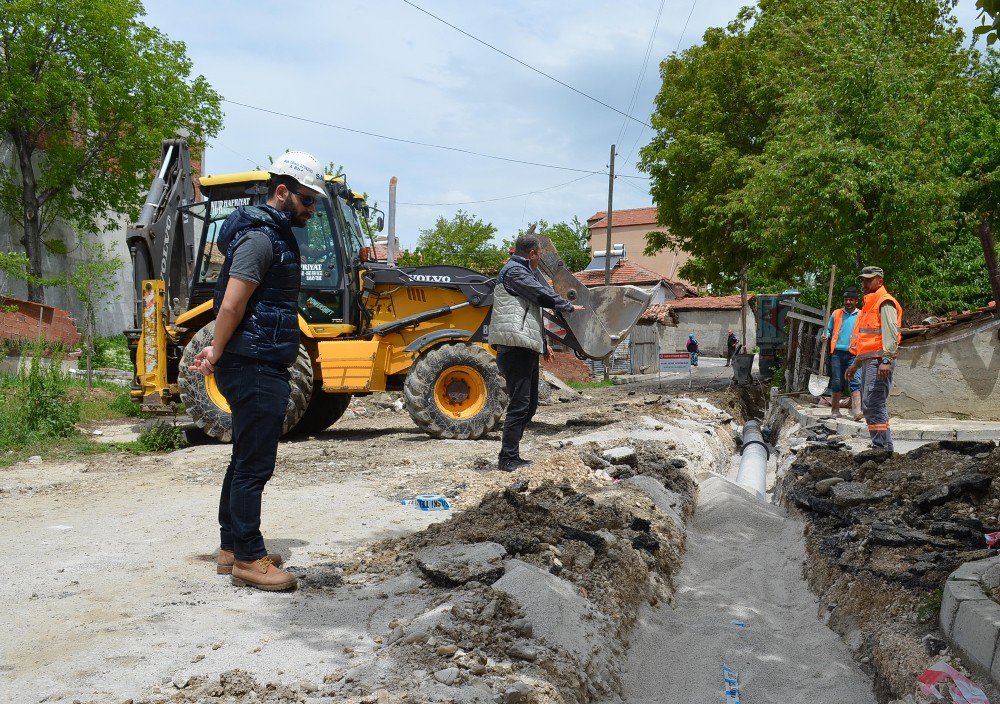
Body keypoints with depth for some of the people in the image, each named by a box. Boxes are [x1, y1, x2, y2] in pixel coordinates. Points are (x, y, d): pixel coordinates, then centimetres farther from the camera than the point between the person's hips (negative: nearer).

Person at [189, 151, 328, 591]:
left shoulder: (275, 235, 18)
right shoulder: (260, 237, -14)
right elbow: (232, 306, -18)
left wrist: (219, 350, 16)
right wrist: (217, 355, -8)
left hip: (261, 366, 10)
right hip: (256, 367, -10)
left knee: (246, 460, 15)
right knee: (254, 464, -5)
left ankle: (232, 547, 25)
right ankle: (248, 559, 3)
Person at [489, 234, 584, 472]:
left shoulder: (522, 271, 25)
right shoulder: (514, 271, -9)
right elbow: (544, 296, -16)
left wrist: (543, 342, 31)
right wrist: (570, 307, 0)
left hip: (527, 348, 11)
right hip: (516, 347, -11)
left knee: (529, 405, 14)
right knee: (519, 405, -10)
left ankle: (511, 456, 18)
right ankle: (508, 459, -7)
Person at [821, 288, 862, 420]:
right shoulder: (836, 314, 14)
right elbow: (829, 329, 19)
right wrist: (826, 336, -3)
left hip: (854, 354, -2)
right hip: (837, 352, 2)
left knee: (855, 382, -14)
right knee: (836, 382, 5)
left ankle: (856, 411, -23)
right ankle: (835, 410, 14)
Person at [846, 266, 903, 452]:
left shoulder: (885, 302, -6)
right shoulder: (870, 303, 25)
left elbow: (890, 333, -18)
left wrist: (886, 360, -27)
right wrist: (855, 364, 29)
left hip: (879, 360, -11)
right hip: (868, 361, 11)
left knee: (874, 404, -16)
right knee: (869, 406, 11)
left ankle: (882, 447, -16)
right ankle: (881, 445, 16)